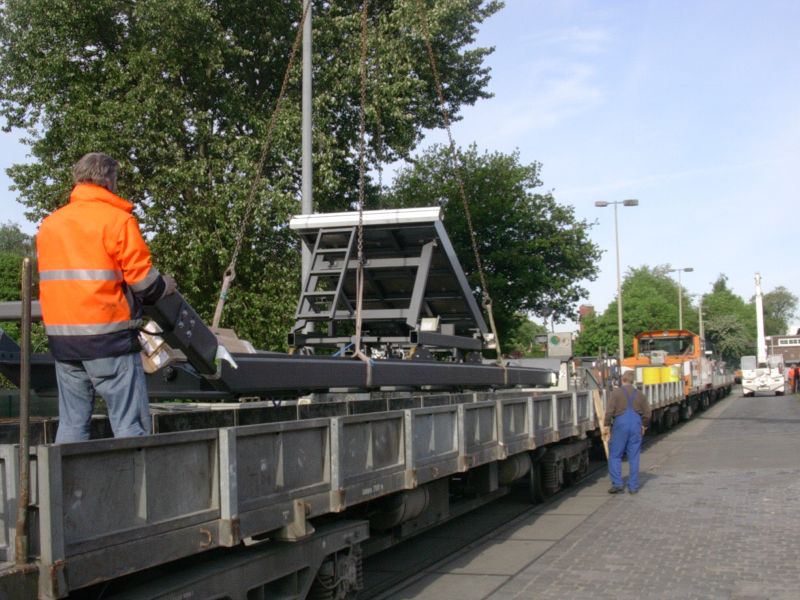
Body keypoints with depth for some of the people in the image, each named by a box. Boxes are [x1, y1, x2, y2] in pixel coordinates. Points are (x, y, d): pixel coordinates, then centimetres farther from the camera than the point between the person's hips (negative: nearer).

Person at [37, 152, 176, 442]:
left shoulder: (49, 224, 13)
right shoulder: (118, 219, -5)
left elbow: (49, 277, 16)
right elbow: (142, 278, -8)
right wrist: (164, 286, 11)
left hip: (61, 336, 6)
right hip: (108, 335, -6)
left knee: (71, 423, 10)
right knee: (130, 422, -3)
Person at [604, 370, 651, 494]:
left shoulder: (616, 393, -3)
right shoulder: (639, 394, 10)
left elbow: (609, 411, -10)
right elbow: (647, 413, 12)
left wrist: (606, 425, -1)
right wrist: (644, 426, 25)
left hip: (621, 424, -4)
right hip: (636, 424, 4)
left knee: (615, 455, 5)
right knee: (634, 457, 7)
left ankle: (617, 483, -2)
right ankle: (633, 486, 8)